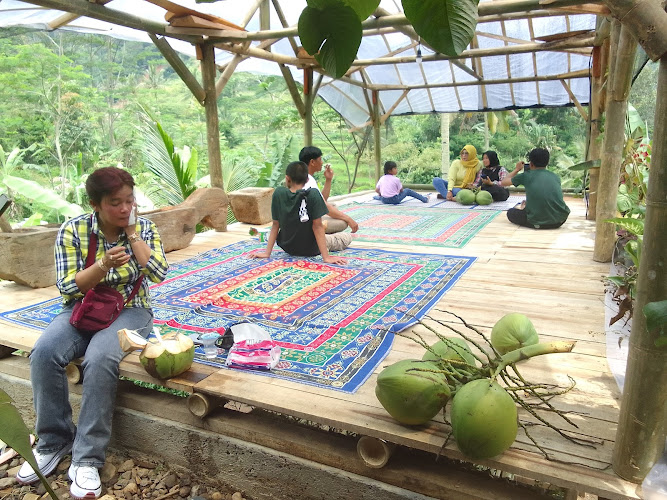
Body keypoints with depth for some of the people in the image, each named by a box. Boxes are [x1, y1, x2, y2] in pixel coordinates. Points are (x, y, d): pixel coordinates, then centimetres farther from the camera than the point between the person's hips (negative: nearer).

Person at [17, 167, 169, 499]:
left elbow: (158, 274, -15)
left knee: (100, 359, -32)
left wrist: (131, 232, -14)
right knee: (43, 353, -27)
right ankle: (54, 442, -8)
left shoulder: (144, 228, -3)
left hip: (129, 310, -1)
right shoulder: (72, 230, -5)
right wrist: (105, 265, -26)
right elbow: (67, 287, -9)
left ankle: (87, 457, -19)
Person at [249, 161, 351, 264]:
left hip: (287, 247, 4)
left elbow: (275, 224, -9)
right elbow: (317, 226, -22)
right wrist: (326, 257, -19)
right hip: (310, 250, -4)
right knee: (347, 236, 15)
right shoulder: (313, 194, -22)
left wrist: (267, 253, -2)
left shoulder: (278, 193, -13)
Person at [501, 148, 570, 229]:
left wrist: (516, 169, 31)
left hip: (537, 223, -4)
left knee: (510, 212, 20)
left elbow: (503, 182, 17)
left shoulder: (526, 176, 3)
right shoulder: (555, 177, 13)